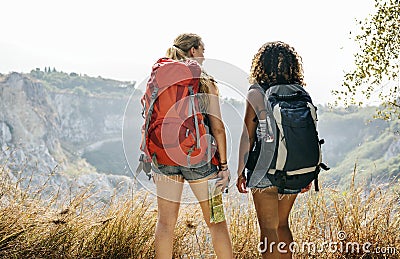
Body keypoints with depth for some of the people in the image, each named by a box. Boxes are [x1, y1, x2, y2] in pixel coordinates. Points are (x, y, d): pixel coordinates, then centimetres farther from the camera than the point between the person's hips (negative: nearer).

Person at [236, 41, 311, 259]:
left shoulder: (256, 94, -7)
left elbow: (247, 136, -7)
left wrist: (240, 171, 1)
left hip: (265, 169, -4)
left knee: (268, 229, 3)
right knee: (282, 225, 20)